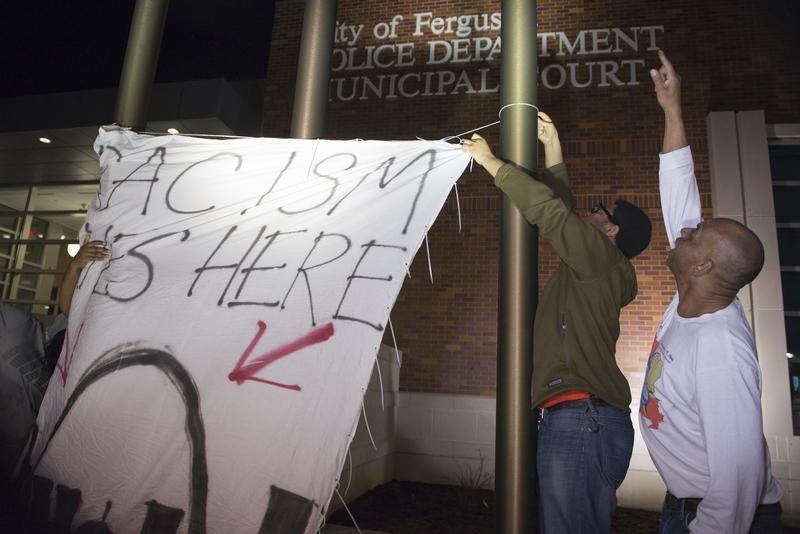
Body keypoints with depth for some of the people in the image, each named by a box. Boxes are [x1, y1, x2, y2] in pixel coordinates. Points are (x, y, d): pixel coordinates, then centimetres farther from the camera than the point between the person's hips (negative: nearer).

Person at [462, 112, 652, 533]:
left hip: (582, 418, -10)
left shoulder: (599, 253, -1)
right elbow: (561, 211, 28)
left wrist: (490, 161, 1)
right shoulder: (593, 265, 23)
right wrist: (552, 148, 33)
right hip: (581, 419, 10)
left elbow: (548, 209, -9)